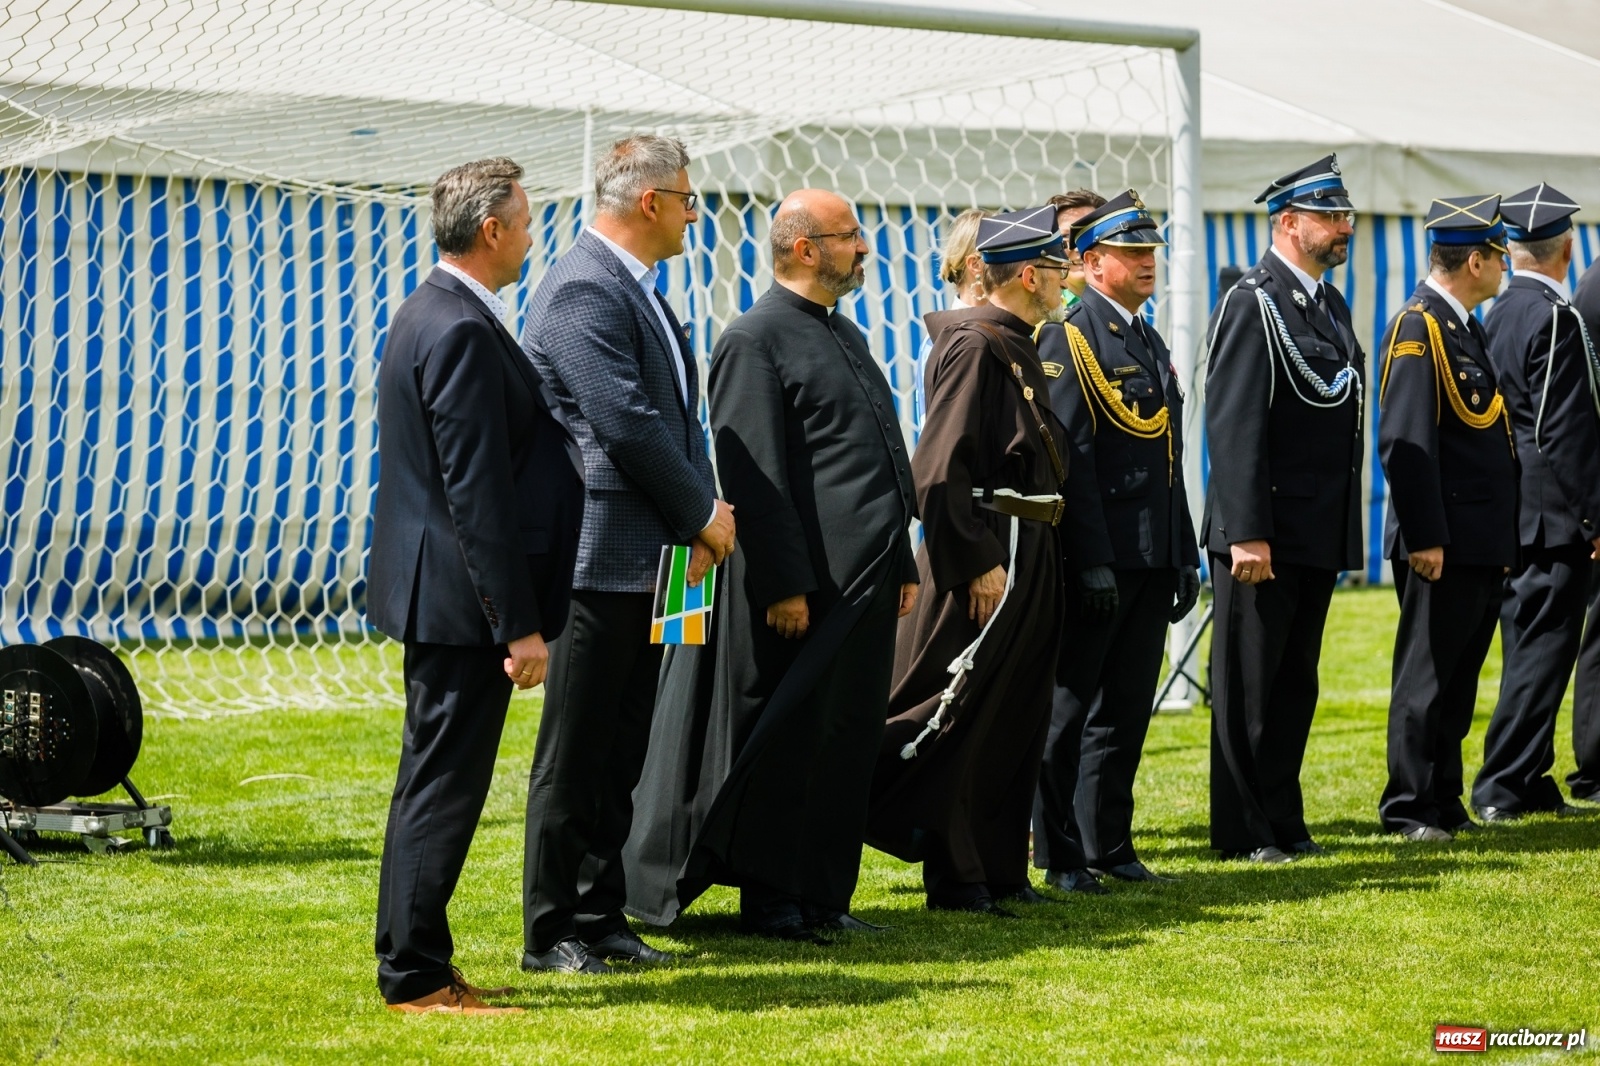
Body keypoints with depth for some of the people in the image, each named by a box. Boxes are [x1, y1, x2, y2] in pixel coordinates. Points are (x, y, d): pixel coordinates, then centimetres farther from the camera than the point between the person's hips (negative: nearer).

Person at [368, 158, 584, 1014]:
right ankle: (415, 976, 2)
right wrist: (520, 624, -21)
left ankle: (417, 965, 24)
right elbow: (478, 492, -23)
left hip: (439, 592, 11)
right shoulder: (462, 332, -19)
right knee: (443, 785, -4)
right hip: (463, 599, -11)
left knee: (438, 782, 16)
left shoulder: (434, 314, 13)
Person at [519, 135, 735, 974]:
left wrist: (703, 515, 4)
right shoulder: (582, 291, -15)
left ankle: (601, 919, 21)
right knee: (574, 755, -2)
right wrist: (705, 513, -10)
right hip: (599, 557, -10)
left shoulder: (638, 291, 16)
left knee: (622, 754, 13)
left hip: (650, 559, 10)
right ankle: (551, 932, 6)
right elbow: (627, 423, -20)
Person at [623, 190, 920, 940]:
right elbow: (754, 477, -16)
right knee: (787, 742, -2)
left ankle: (823, 893, 17)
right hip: (803, 583, -9)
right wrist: (784, 585, -20)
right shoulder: (755, 341, -10)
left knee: (850, 739, 10)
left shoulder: (845, 334, 19)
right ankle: (769, 898, 7)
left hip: (864, 580, 9)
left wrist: (902, 564, 18)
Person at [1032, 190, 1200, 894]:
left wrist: (1186, 557, 16)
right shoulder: (1068, 340, -9)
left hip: (1152, 564, 8)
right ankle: (1060, 855, 6)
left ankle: (1109, 845, 18)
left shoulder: (1152, 344, 17)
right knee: (1070, 708, 0)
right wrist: (1092, 561, -20)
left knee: (1127, 709, 11)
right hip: (1098, 562, -8)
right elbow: (1070, 459, -15)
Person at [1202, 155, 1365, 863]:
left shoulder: (1331, 306, 15)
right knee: (1248, 686, 1)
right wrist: (1247, 534, -23)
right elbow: (1233, 427, -18)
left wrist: (1345, 531, 17)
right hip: (1264, 535, -8)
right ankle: (1242, 831, 7)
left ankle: (1282, 822, 20)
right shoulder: (1251, 306, -12)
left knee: (1295, 685, 13)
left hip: (1320, 535, 8)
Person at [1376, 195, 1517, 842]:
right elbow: (1405, 442, -19)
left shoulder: (1467, 329, 17)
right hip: (1443, 546, -9)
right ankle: (1409, 811, 3)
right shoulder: (1418, 328, -13)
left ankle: (1444, 806, 18)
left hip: (1483, 545, 9)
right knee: (1427, 679, -3)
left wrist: (1504, 541, 20)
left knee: (1459, 681, 12)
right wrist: (1424, 538, -23)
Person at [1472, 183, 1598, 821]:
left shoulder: (1497, 315, 10)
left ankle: (1530, 781, 19)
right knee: (1544, 646, -6)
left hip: (1510, 510, 9)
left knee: (1529, 644, 14)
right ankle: (1500, 787, -7)